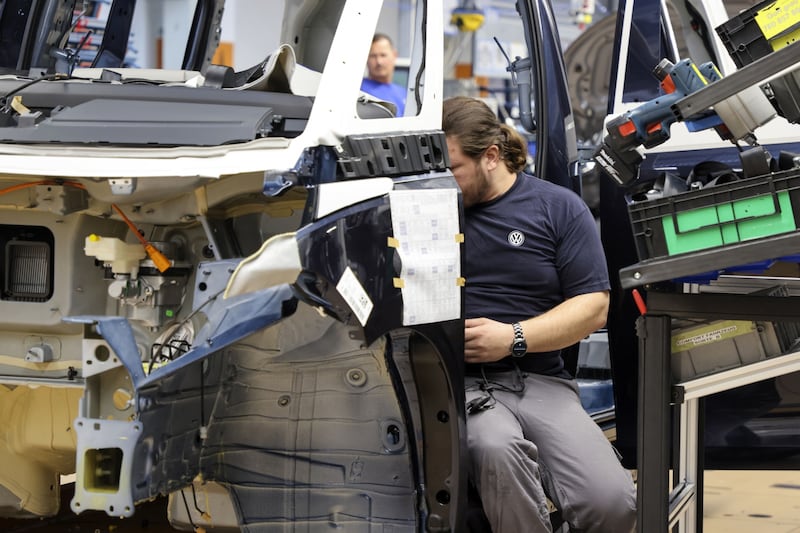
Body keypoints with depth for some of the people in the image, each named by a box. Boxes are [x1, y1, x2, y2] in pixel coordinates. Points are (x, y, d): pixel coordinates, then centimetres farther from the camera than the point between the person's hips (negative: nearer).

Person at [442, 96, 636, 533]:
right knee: (495, 448, -38)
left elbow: (593, 307, 4)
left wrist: (513, 338, -9)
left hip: (541, 382, 1)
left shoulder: (558, 207, 10)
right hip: (459, 385, 0)